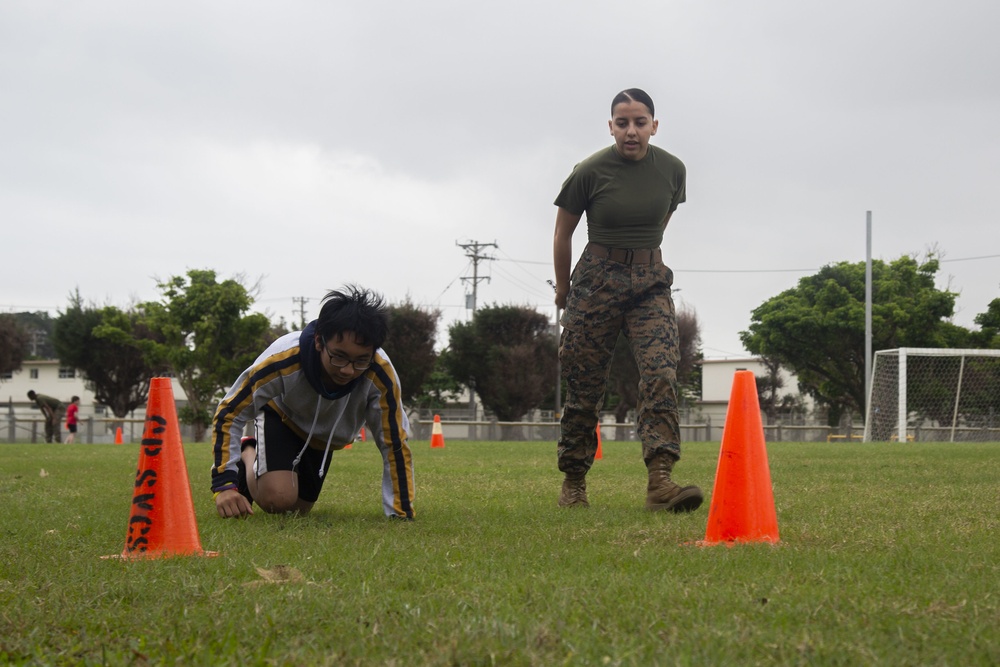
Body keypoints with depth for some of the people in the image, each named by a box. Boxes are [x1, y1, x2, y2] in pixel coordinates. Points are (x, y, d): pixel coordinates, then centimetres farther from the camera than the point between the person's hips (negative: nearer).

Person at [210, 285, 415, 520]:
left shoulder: (381, 376, -38)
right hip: (281, 416, -3)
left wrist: (401, 515, -27)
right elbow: (228, 414, -31)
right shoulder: (284, 359, -41)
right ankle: (249, 455, 9)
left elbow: (395, 445, -26)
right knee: (277, 499, -26)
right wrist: (224, 485, -40)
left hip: (326, 437, 3)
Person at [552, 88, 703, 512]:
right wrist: (563, 289, 14)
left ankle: (660, 481, -25)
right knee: (584, 386, 2)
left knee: (661, 374, -17)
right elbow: (563, 234, 5)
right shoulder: (590, 172, -9)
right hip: (597, 281, -2)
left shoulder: (672, 170, -1)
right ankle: (573, 482, 17)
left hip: (650, 282, 2)